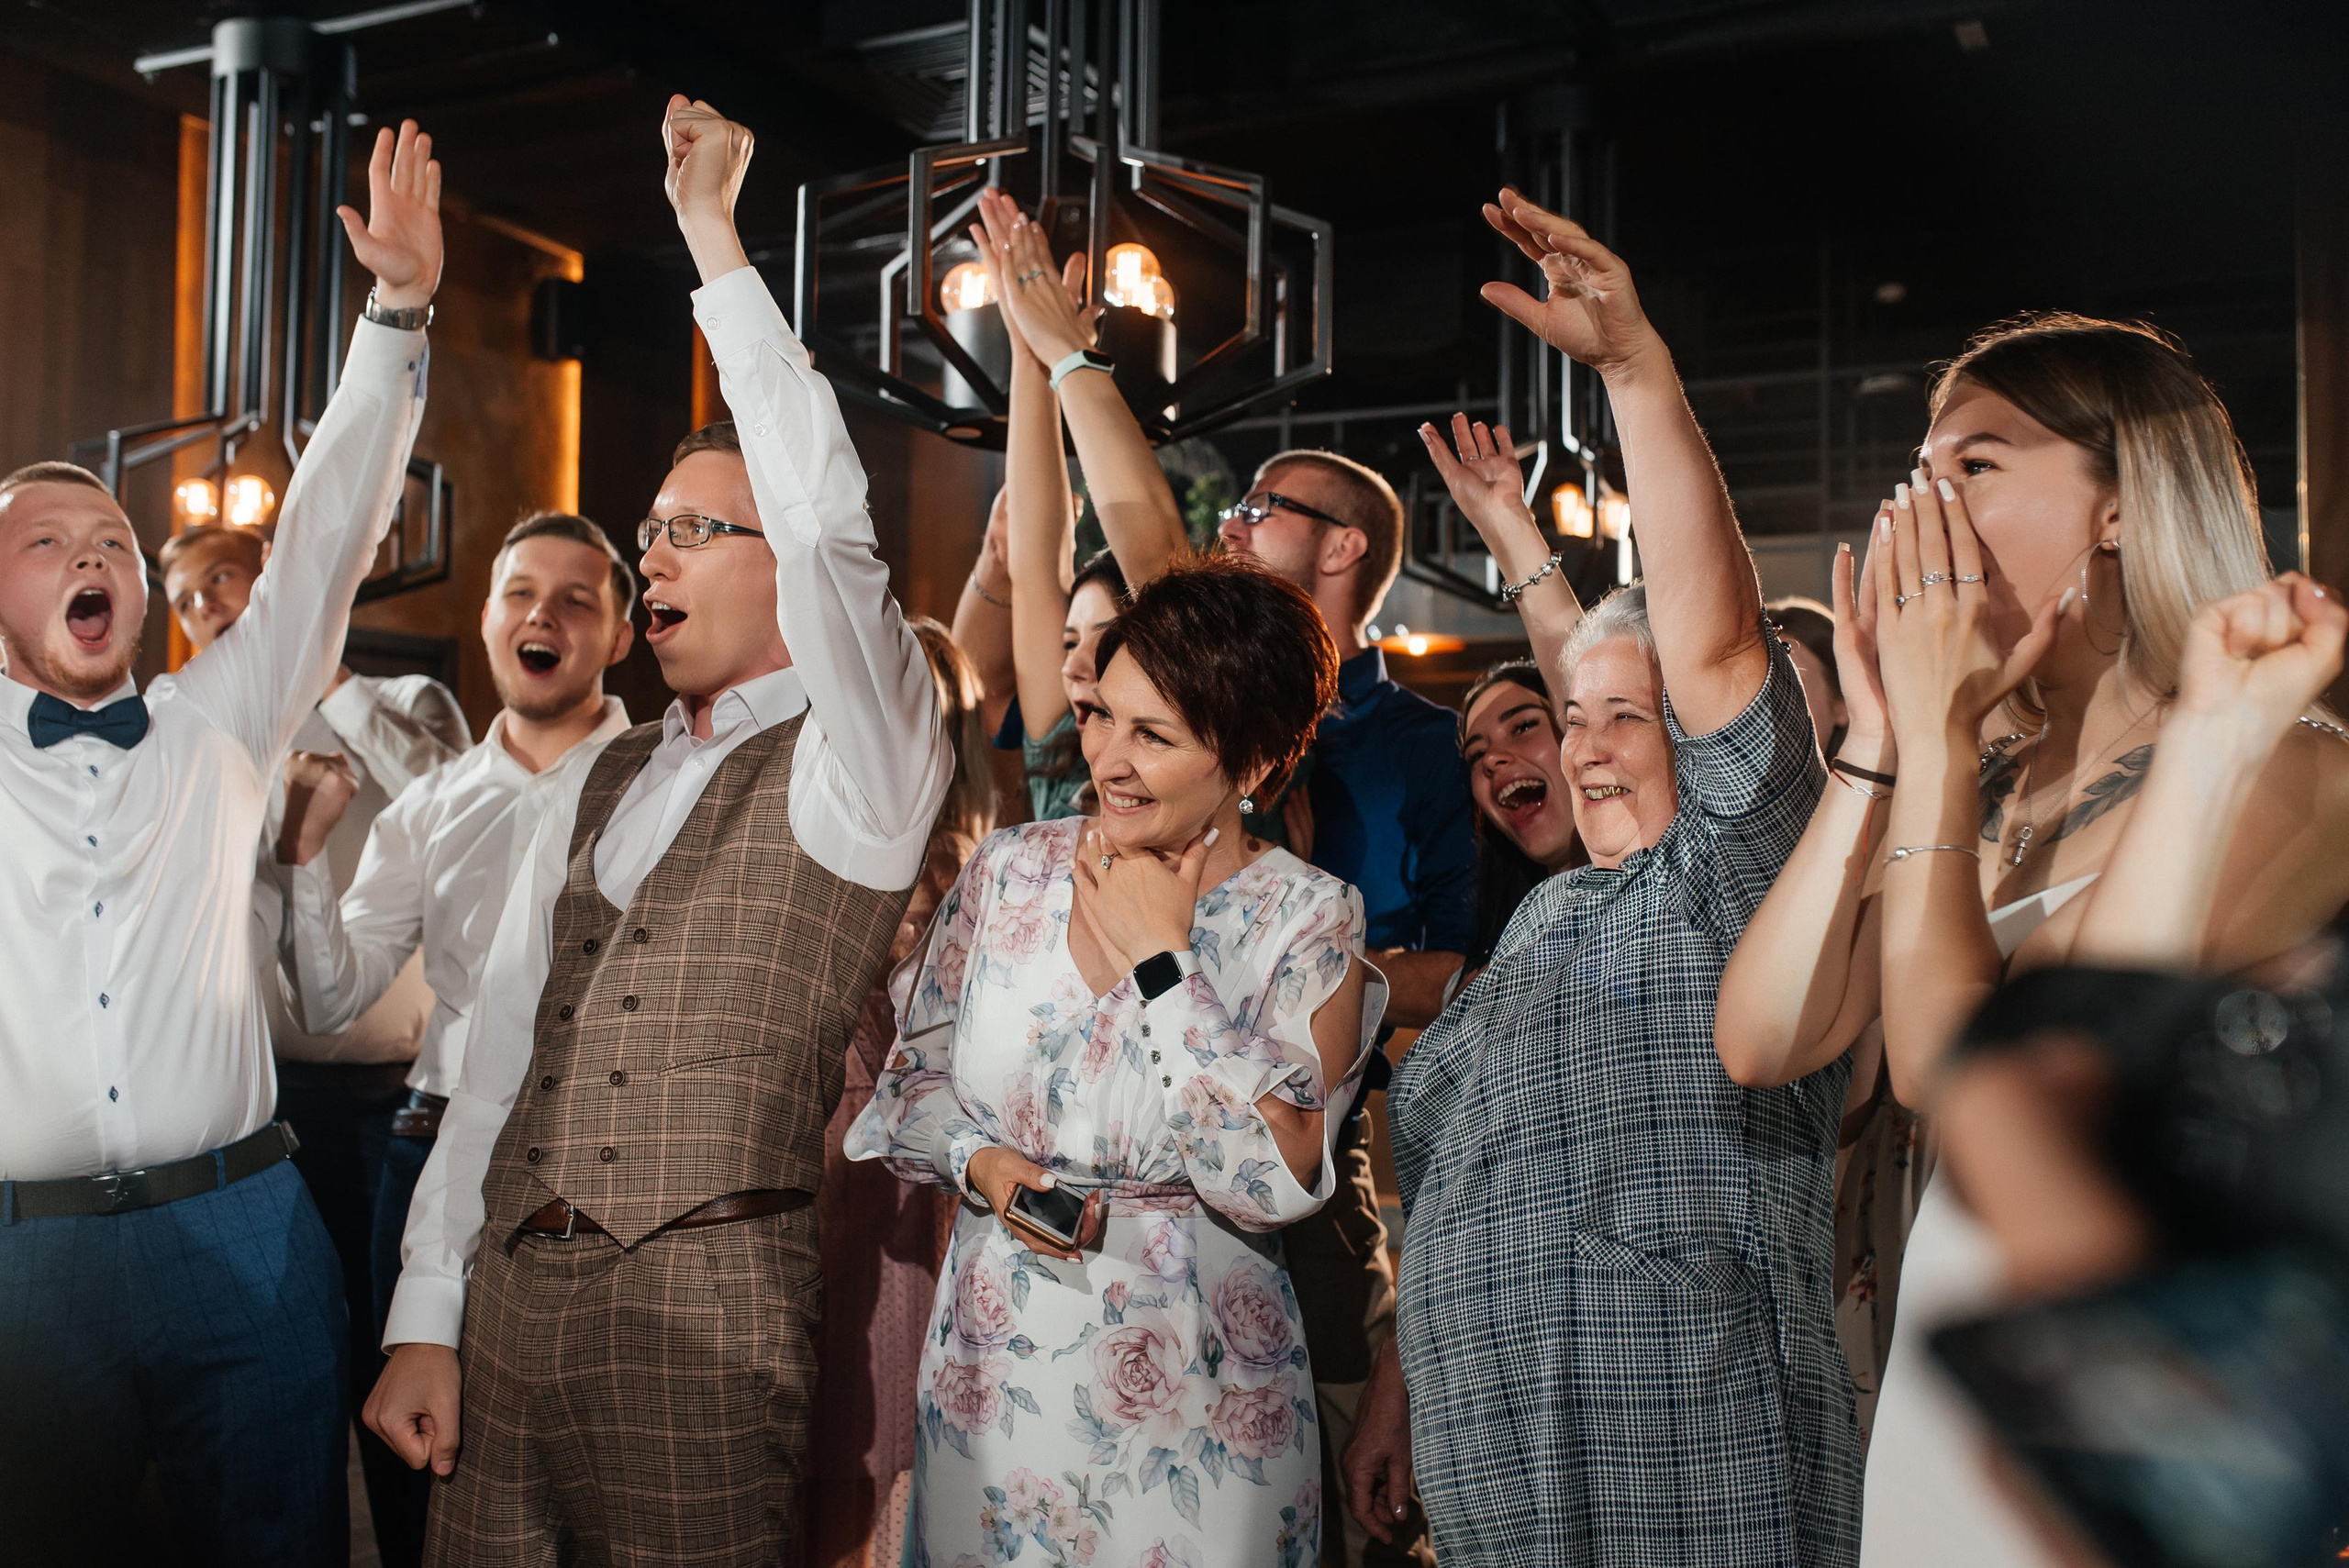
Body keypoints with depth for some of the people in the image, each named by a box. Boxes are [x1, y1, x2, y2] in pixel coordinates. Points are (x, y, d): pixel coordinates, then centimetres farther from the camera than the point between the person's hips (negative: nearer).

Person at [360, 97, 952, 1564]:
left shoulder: (855, 767, -3)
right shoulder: (604, 784, 15)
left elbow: (827, 521, -20)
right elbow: (503, 1050, 13)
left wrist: (714, 236, -14)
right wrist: (428, 1318, 7)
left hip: (706, 1304, -5)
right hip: (508, 1289, 6)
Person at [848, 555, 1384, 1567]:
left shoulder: (1309, 925, -10)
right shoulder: (1009, 870, -1)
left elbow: (1275, 1181, -21)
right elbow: (916, 1074, 8)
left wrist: (1160, 960, -18)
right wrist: (981, 1162, -12)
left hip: (1191, 1391, -3)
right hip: (995, 1361, 3)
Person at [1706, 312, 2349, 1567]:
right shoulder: (1985, 776, 4)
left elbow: (1953, 1067, -22)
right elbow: (1762, 1045, -5)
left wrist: (1937, 734, -17)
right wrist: (1876, 742, -7)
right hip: (1940, 1356, 6)